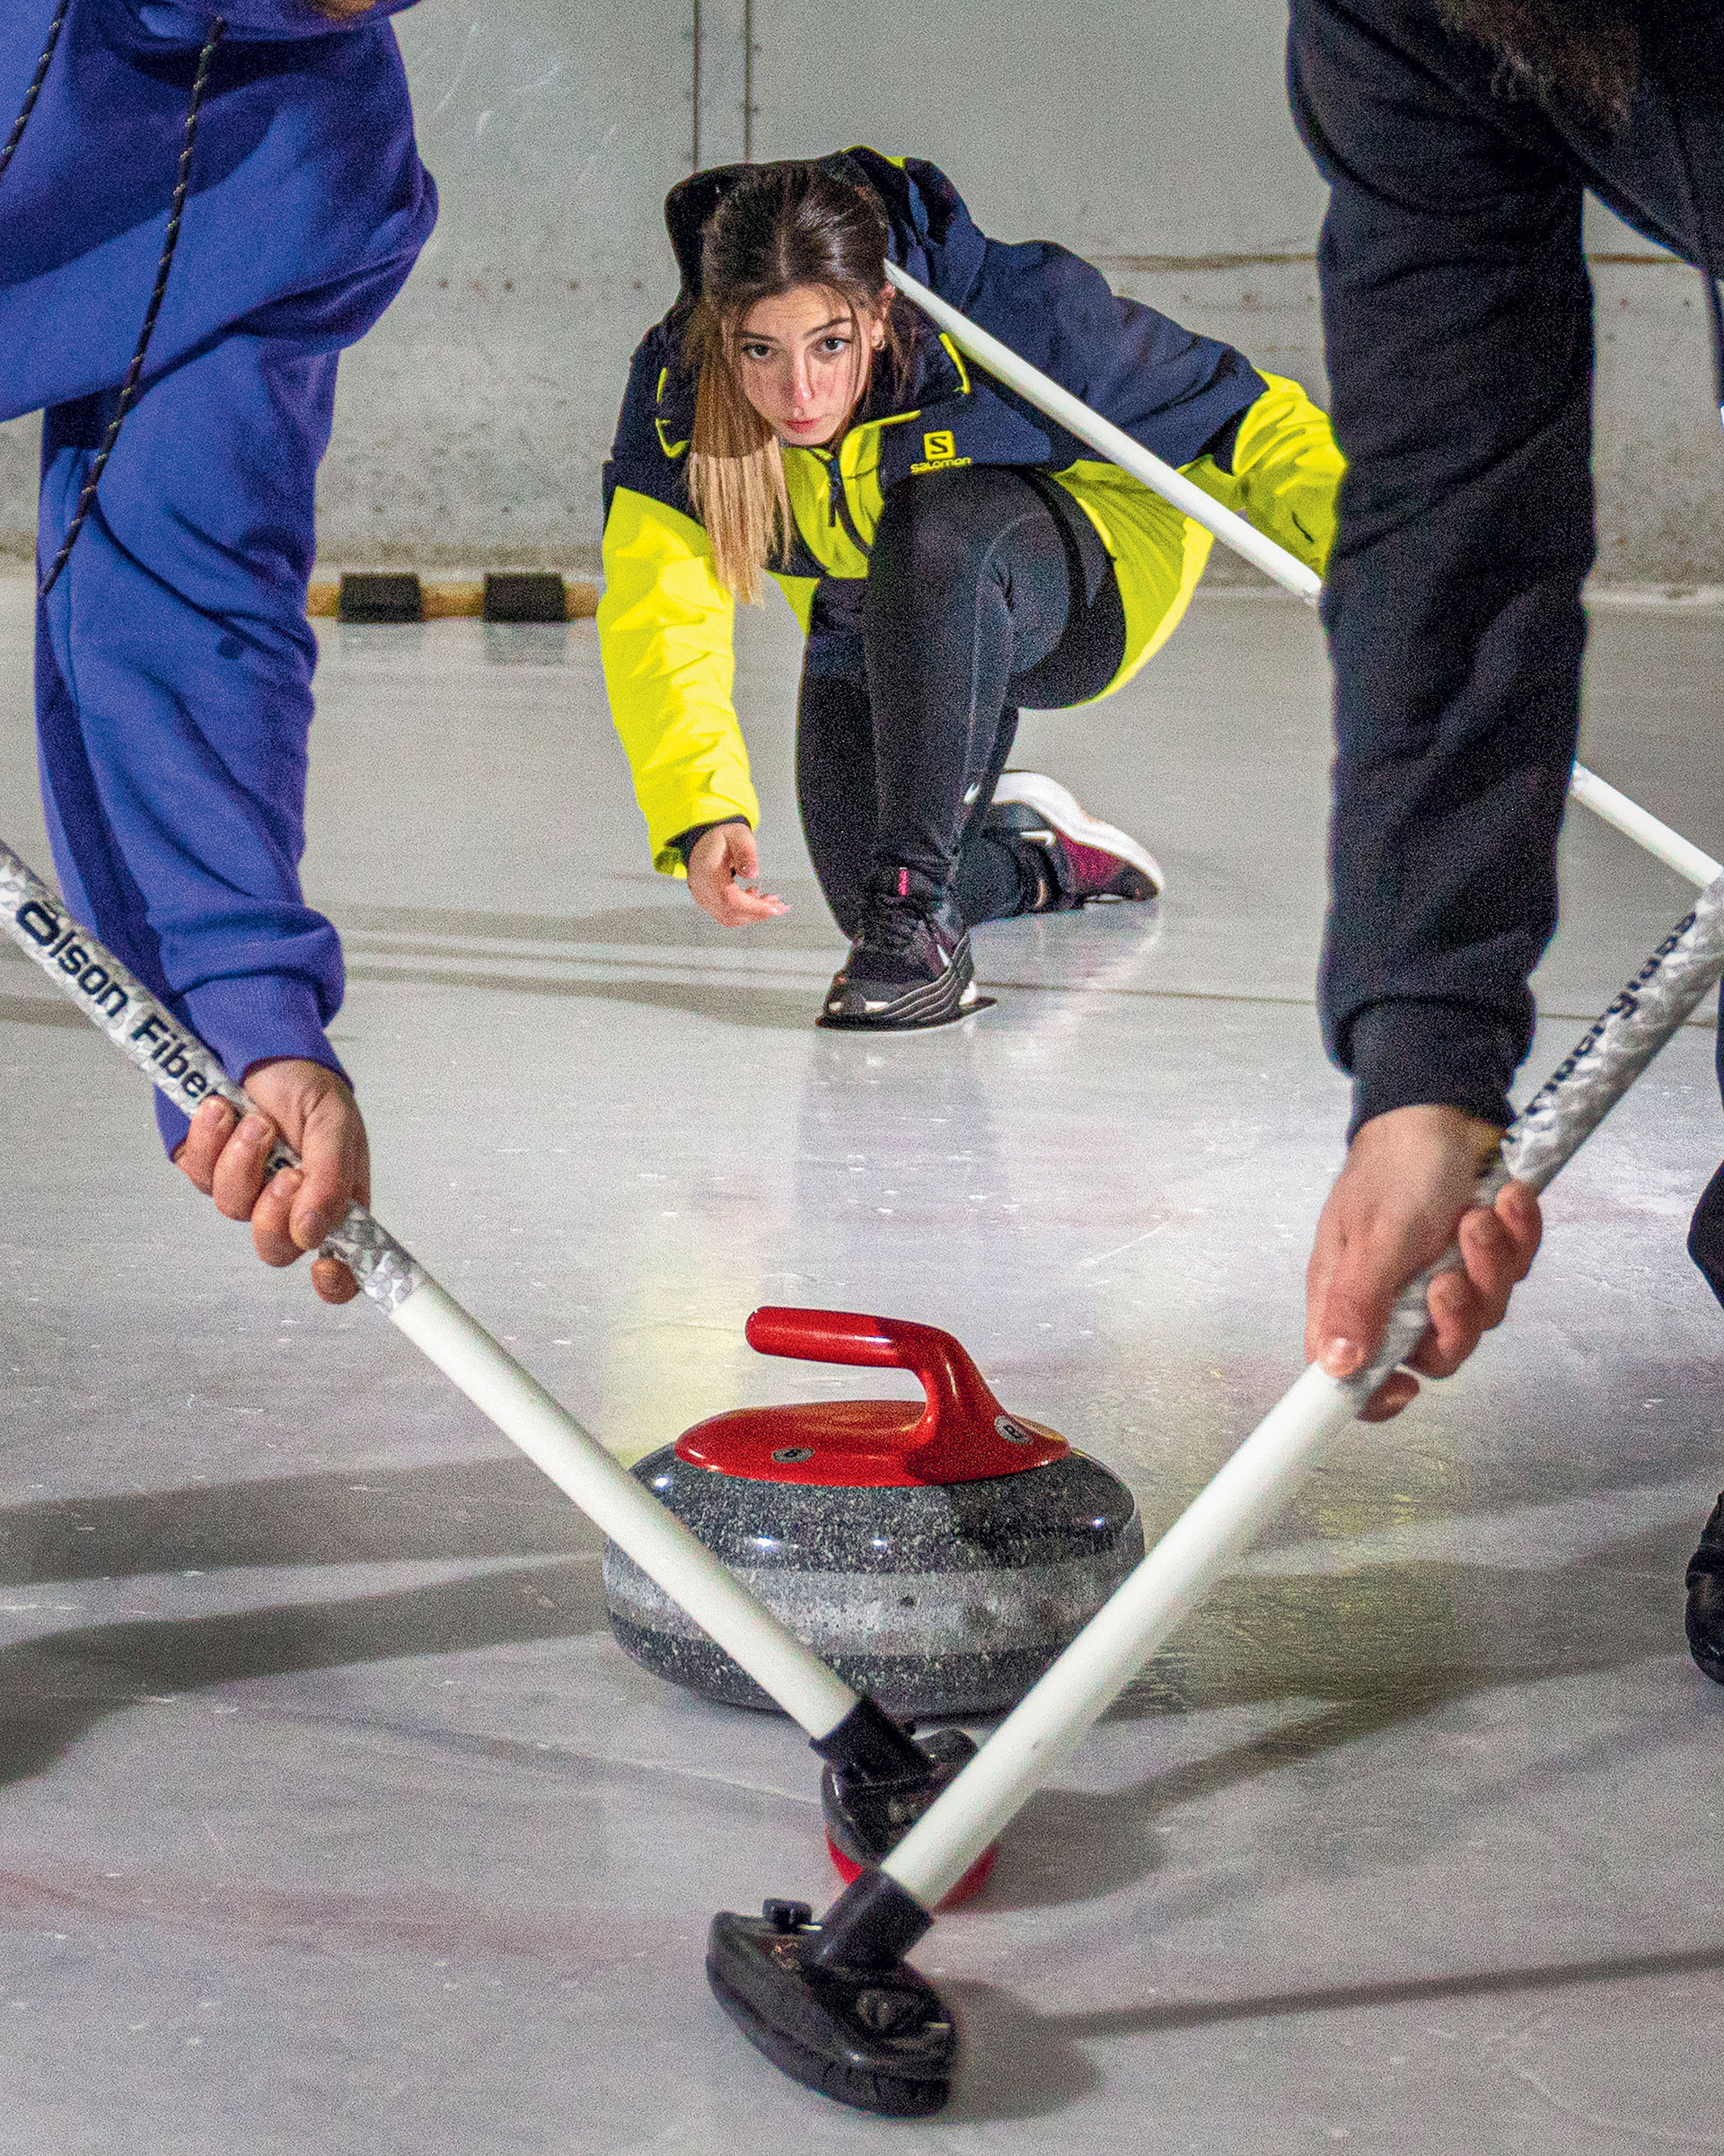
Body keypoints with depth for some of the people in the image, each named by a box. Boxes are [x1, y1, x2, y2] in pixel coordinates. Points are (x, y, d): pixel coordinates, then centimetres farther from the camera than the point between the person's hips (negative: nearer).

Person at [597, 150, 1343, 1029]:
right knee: (861, 895, -1)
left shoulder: (1005, 311, -35)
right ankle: (1034, 854, 35)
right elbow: (656, 621, -31)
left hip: (1088, 588, -4)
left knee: (934, 526, -38)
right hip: (871, 633, 5)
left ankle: (920, 898, -29)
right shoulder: (674, 385, -27)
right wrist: (702, 815, -46)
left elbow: (1236, 412, -26)